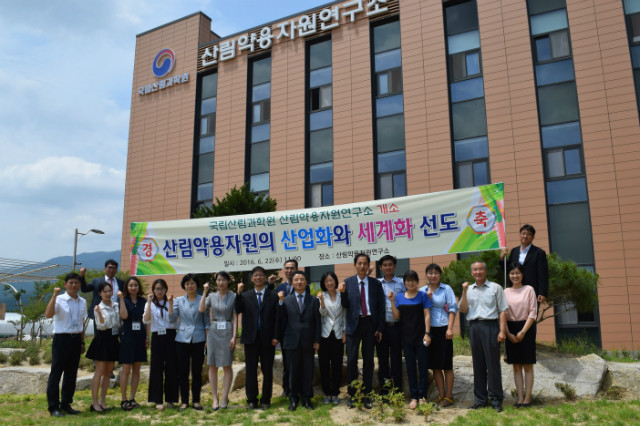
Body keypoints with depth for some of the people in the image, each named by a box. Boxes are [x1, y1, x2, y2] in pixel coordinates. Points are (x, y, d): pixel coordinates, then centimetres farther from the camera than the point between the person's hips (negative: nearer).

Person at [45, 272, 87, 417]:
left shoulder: (82, 302, 9)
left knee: (71, 374, 11)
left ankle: (66, 404, 23)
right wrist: (54, 295, -28)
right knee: (56, 373, 1)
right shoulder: (60, 300, -8)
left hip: (76, 339, 5)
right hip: (61, 339, -5)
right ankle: (53, 406, 10)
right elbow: (48, 314, -25)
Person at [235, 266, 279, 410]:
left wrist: (275, 337, -7)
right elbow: (238, 310, -9)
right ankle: (251, 399, 18)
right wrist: (239, 293, -18)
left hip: (267, 339, -1)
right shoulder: (245, 296, 8)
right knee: (251, 370, 7)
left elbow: (277, 317, 1)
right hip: (251, 338, 1)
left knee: (267, 371, 6)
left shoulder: (273, 296, 4)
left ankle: (266, 400, 16)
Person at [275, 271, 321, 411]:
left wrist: (317, 340, 0)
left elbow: (317, 322, 5)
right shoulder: (286, 300, 7)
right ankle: (293, 399, 19)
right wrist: (280, 302, -16)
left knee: (308, 371, 5)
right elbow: (280, 317, -4)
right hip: (292, 341, 0)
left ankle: (306, 398, 18)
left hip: (308, 341, 0)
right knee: (293, 371, 6)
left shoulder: (313, 301, 7)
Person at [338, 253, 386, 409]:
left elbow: (381, 307, 6)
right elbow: (345, 305, 2)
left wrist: (379, 328, 1)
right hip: (354, 324, -1)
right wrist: (342, 293, -17)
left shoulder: (376, 284, 5)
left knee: (368, 360, 7)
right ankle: (352, 394, 12)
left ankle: (366, 395, 17)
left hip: (370, 323, 1)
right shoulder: (348, 282, 3)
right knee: (352, 360, -1)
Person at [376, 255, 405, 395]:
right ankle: (384, 391, 18)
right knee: (382, 359, 8)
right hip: (381, 326, 2)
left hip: (396, 326, -2)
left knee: (396, 359, 2)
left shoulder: (402, 283, 3)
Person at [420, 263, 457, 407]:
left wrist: (450, 328, -11)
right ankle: (441, 394, 18)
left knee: (446, 364, 2)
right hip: (428, 330, 3)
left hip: (443, 329, -3)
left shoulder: (446, 289, 1)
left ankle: (449, 395, 11)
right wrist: (427, 298, -8)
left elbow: (453, 308, -2)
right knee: (434, 365, 8)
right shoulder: (422, 291, 10)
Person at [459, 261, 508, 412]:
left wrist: (502, 331, -9)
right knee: (478, 364, 7)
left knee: (493, 363, -2)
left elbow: (502, 311, 0)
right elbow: (464, 309, 6)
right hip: (474, 327, 3)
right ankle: (480, 398, 15)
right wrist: (464, 292, -4)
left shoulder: (495, 288, 5)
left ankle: (496, 399, 6)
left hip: (490, 326, -3)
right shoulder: (469, 289, 15)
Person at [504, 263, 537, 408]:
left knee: (527, 365, 0)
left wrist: (523, 332, -11)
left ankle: (528, 397, 4)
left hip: (526, 328, -3)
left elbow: (533, 313, -4)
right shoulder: (506, 292, 7)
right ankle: (520, 397, 8)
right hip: (510, 329, 3)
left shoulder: (529, 289, 0)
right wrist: (508, 333, -5)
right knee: (516, 366, 5)